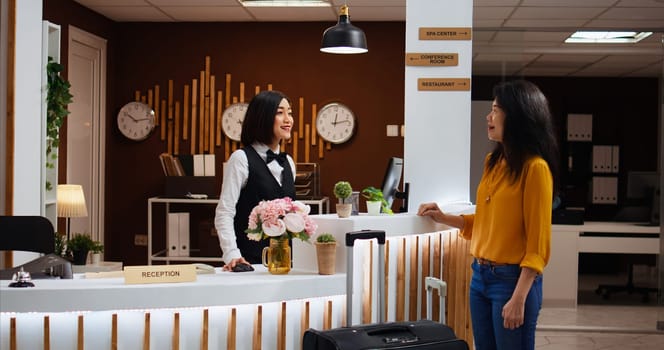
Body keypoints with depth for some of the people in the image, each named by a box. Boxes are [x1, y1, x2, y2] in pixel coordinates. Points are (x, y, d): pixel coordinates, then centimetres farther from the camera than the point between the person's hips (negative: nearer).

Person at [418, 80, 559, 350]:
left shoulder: (535, 168, -14)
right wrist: (443, 218, 9)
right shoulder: (493, 162, 10)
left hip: (512, 279, -8)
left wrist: (519, 298, -19)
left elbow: (538, 245, -15)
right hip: (480, 275, 8)